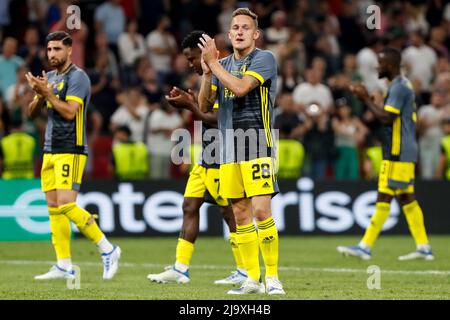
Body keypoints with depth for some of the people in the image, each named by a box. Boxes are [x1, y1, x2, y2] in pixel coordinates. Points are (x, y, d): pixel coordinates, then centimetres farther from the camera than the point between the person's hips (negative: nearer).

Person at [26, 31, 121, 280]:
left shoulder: (77, 77, -9)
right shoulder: (50, 77, 16)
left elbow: (69, 111, -19)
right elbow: (32, 112, 14)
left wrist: (47, 92, -18)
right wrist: (40, 95, -5)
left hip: (70, 151, -8)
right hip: (50, 150, 8)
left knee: (66, 205, -16)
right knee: (53, 208, 3)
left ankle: (107, 250, -6)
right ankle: (64, 266, 4)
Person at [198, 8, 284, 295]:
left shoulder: (264, 58, -4)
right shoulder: (223, 64, 16)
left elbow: (240, 87, -18)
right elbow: (205, 106, 12)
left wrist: (213, 63, -10)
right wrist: (207, 73, -2)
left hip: (257, 143, -6)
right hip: (229, 146, 6)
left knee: (261, 209, -14)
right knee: (240, 213, 5)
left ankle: (273, 277, -7)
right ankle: (253, 279, 10)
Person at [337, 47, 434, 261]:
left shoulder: (398, 87, -14)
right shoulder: (403, 85, 18)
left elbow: (386, 117, -21)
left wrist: (366, 99, -12)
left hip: (398, 154, -10)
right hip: (405, 153, 10)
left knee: (384, 199, -9)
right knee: (406, 198, 10)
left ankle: (365, 247, -10)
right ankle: (423, 248, 9)